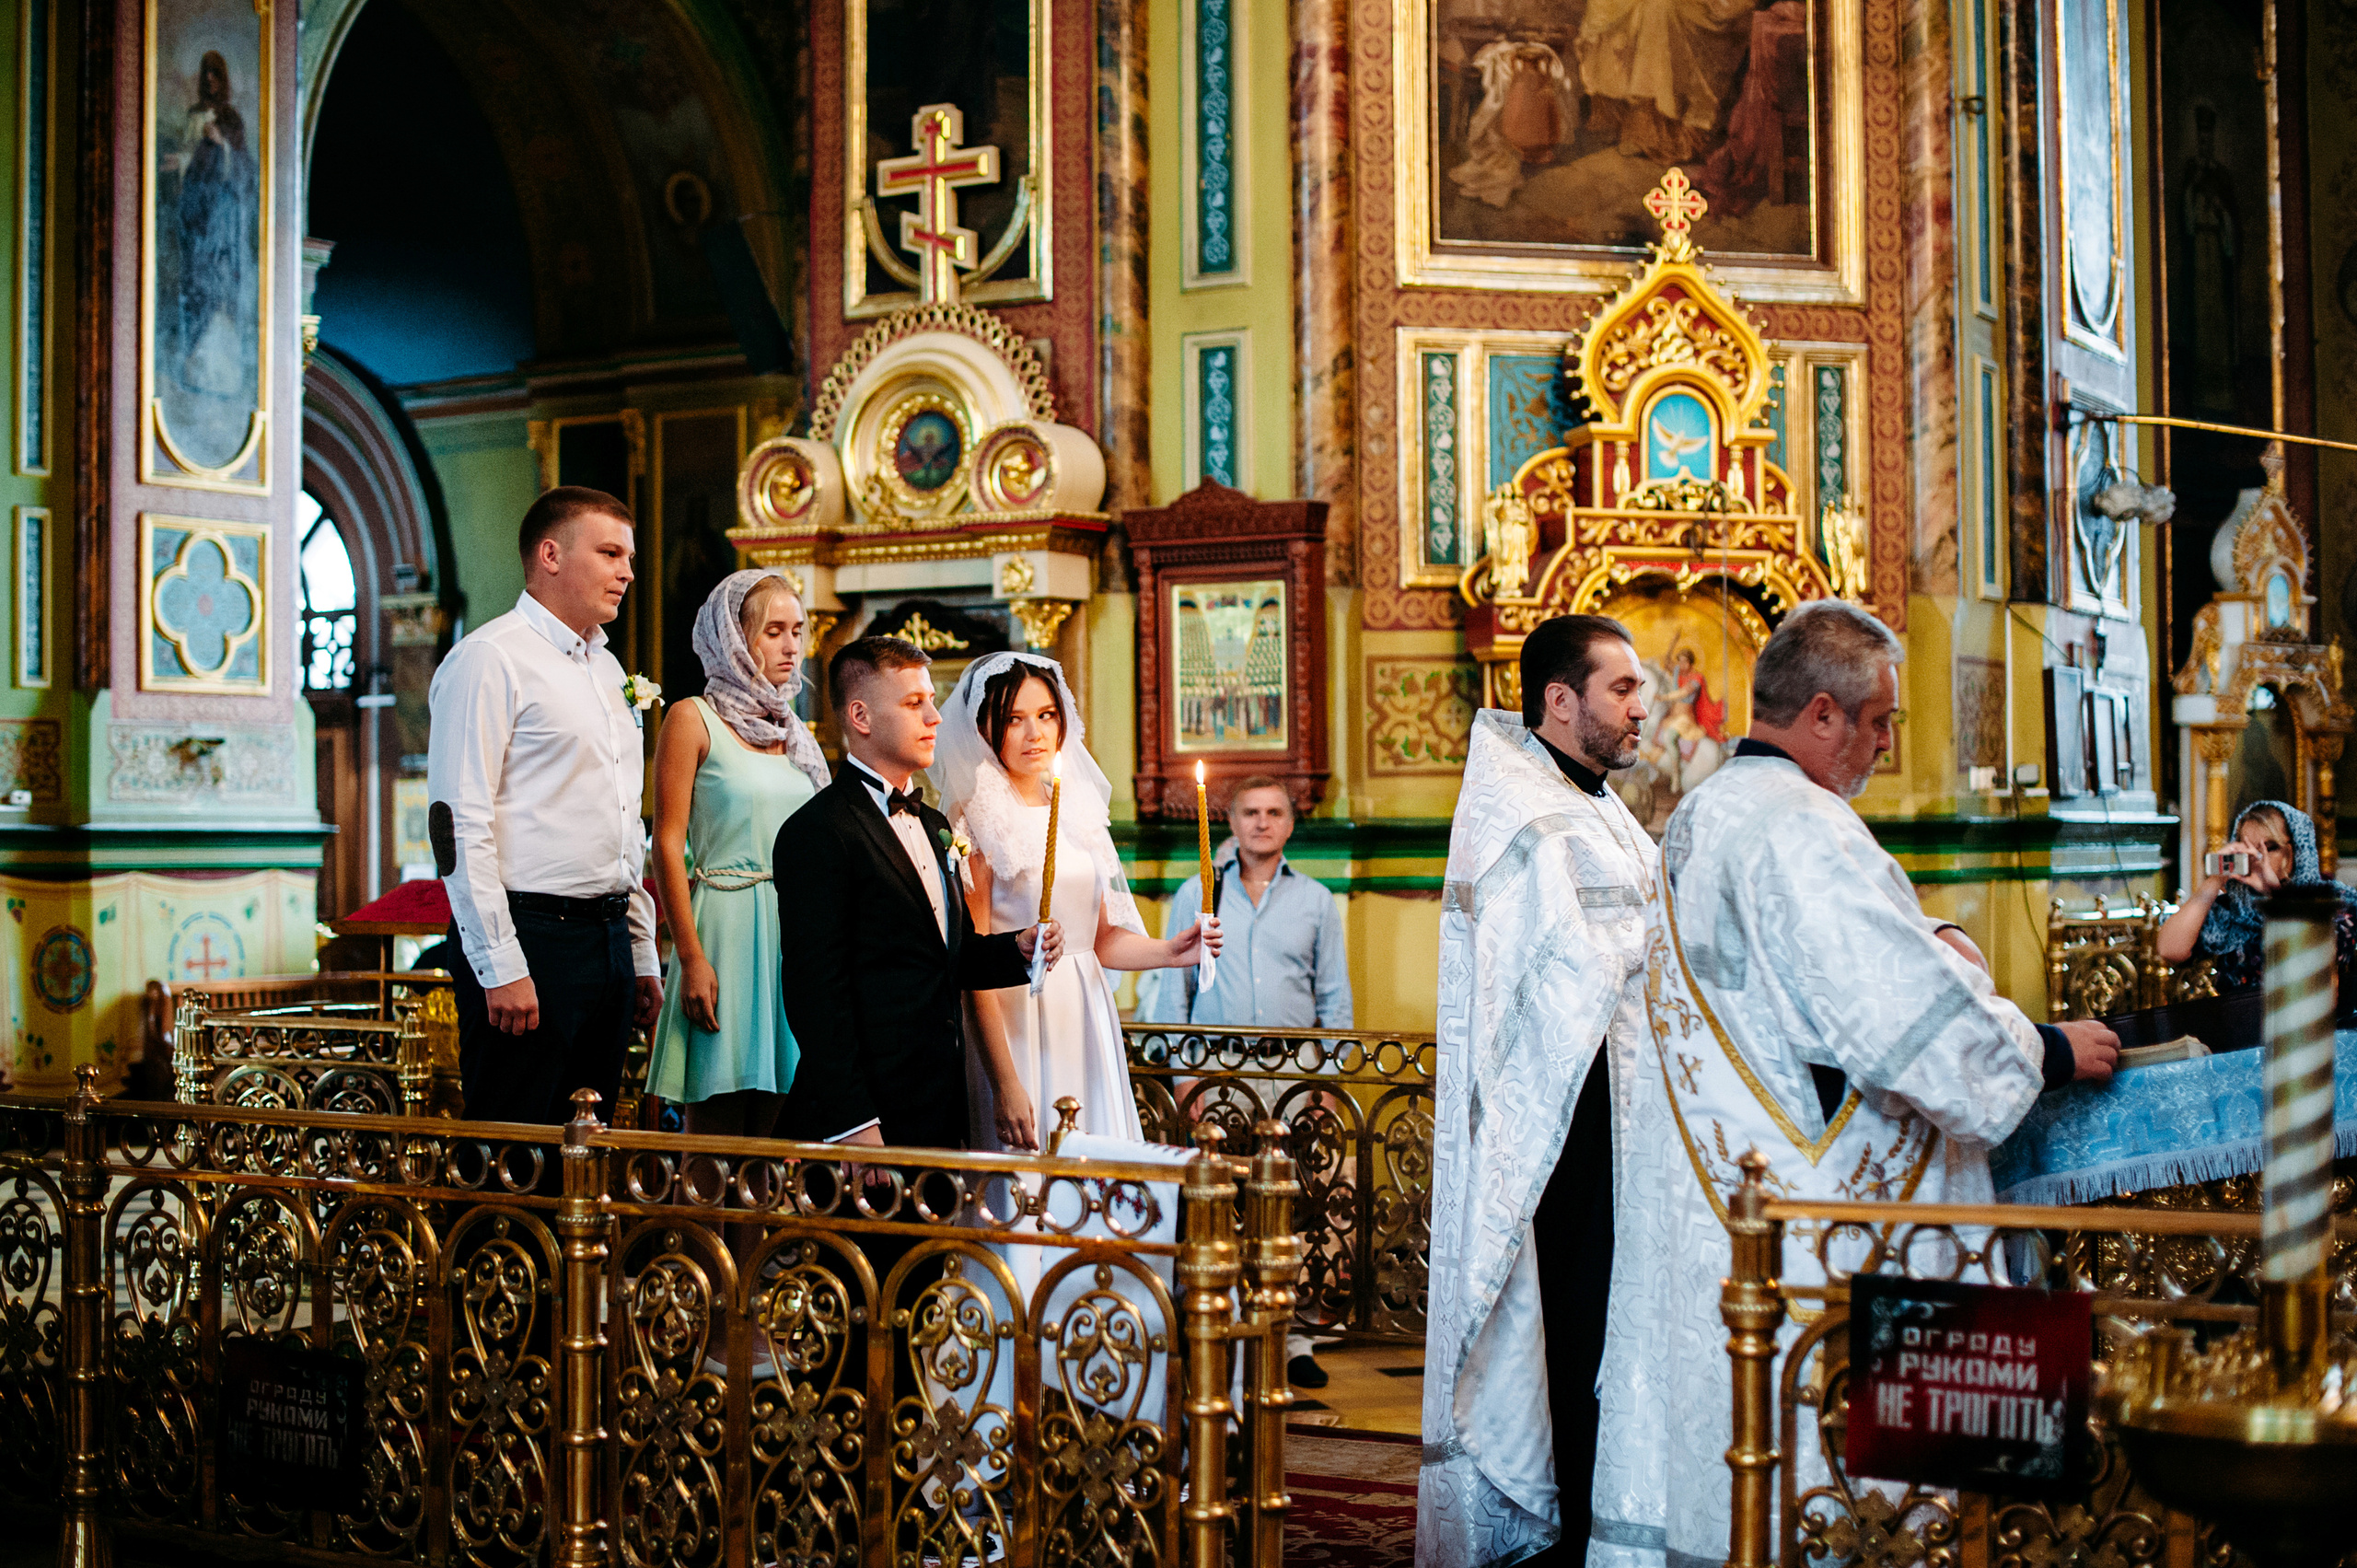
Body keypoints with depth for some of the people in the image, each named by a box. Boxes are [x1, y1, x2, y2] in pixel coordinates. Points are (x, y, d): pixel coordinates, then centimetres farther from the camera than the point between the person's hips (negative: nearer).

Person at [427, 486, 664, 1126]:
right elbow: (459, 824, -14)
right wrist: (501, 967, -19)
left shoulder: (607, 670, 19)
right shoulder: (489, 659, -7)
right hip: (531, 937, -8)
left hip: (610, 939, 8)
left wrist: (642, 955, 18)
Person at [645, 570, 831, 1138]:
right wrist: (691, 959, -15)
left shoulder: (793, 733, 16)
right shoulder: (694, 719, -1)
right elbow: (668, 843, -7)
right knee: (719, 1127, -6)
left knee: (778, 1127, 5)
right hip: (726, 930, -6)